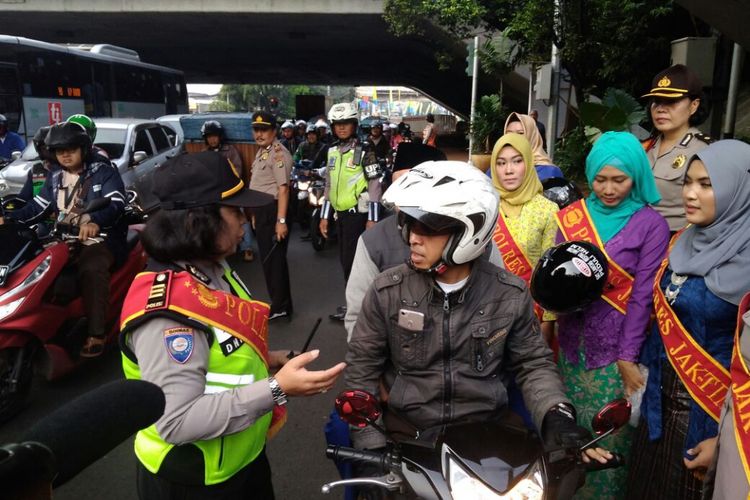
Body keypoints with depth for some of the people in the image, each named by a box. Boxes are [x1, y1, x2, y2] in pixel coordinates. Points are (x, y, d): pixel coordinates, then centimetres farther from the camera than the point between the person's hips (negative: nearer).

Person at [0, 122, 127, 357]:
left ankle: (96, 333, -33)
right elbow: (39, 206, 18)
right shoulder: (55, 175, 18)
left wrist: (95, 222, -40)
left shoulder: (104, 171, -3)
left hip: (100, 239, -7)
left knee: (91, 269, -35)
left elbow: (116, 204, -19)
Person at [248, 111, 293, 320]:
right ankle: (279, 304, 29)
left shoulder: (278, 153, -16)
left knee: (274, 258, -5)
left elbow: (283, 188, -23)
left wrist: (281, 220, -27)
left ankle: (280, 307, 6)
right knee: (267, 257, 17)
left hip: (273, 210, -10)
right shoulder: (261, 151, 16)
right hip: (262, 210, 11)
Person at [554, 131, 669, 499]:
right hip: (572, 341, 4)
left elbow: (642, 295, -9)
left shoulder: (651, 225, -7)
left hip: (616, 346, -3)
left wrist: (628, 356, -11)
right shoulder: (571, 215, 2)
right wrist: (561, 287, -15)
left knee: (605, 437, 7)